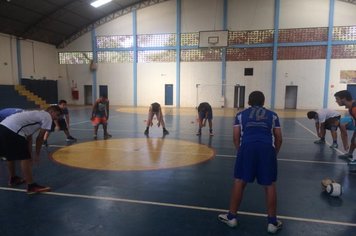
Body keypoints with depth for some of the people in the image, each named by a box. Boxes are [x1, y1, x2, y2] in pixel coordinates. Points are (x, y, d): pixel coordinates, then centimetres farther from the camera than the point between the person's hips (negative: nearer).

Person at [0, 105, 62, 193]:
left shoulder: (38, 114, 30)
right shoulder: (47, 116, 4)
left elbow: (29, 137, 30)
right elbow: (40, 138, 2)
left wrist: (30, 155, 31)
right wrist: (37, 155, 13)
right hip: (12, 130, -10)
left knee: (11, 156, 27)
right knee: (25, 158, -3)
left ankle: (13, 179, 45)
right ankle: (31, 186, 3)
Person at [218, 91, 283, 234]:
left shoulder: (241, 115, 22)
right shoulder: (272, 115, 24)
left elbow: (236, 138, 14)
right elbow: (279, 139, 21)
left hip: (247, 146, 0)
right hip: (267, 147, 1)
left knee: (239, 181, 11)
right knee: (270, 185, 13)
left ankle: (232, 217, 21)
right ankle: (272, 222, 21)